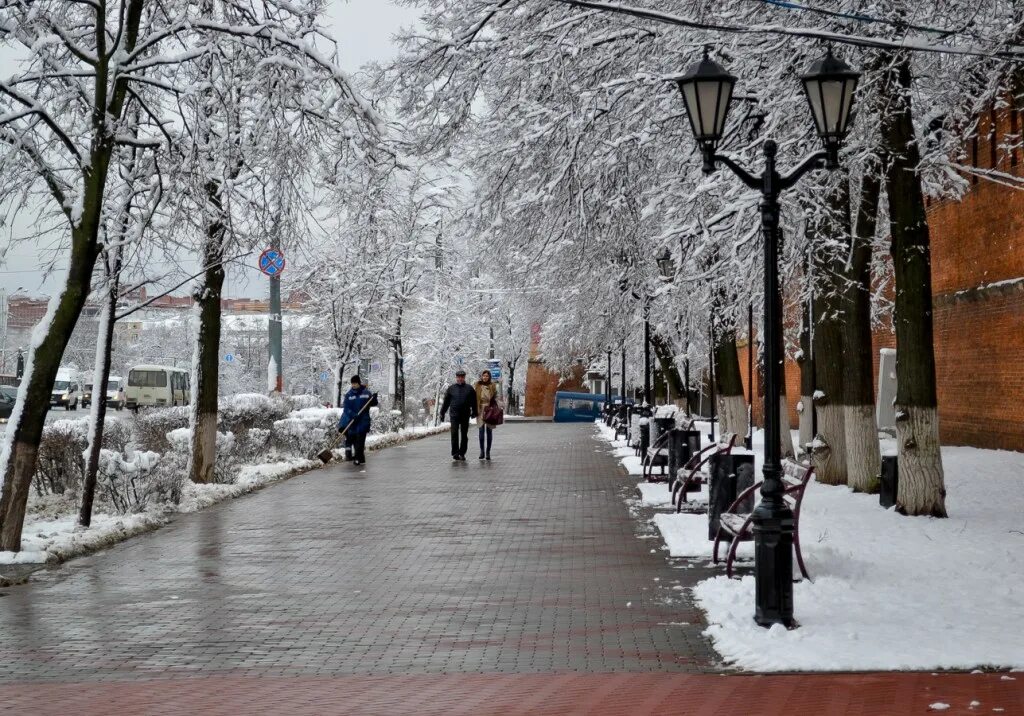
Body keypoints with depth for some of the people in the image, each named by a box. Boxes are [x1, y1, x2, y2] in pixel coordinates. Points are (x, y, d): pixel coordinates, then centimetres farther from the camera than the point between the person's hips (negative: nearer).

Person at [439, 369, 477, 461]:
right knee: (454, 434, -9)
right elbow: (446, 402, 9)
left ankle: (462, 453, 12)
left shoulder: (469, 389, 6)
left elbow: (474, 402, 11)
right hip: (454, 415, -1)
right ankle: (455, 453, -8)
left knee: (464, 435, 5)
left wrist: (474, 412, 9)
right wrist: (442, 413, 8)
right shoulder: (451, 388, 6)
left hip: (465, 415, 1)